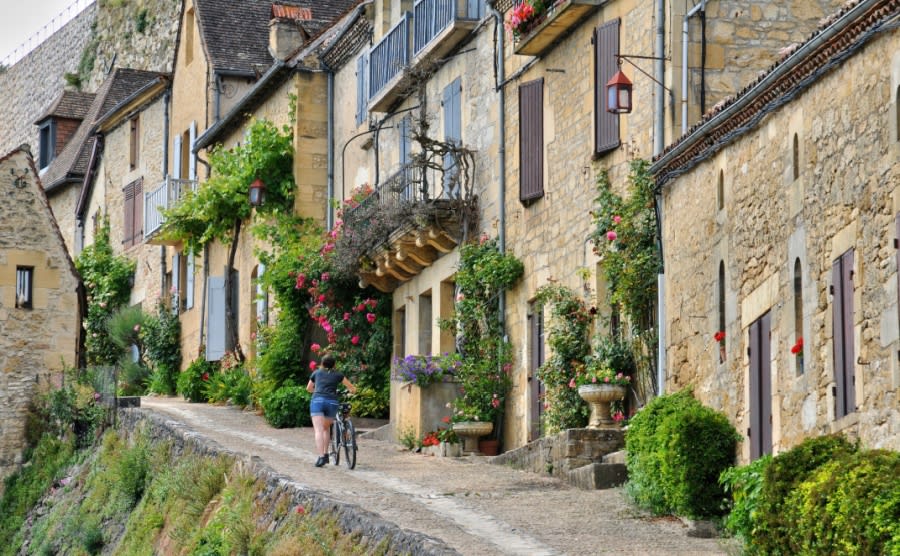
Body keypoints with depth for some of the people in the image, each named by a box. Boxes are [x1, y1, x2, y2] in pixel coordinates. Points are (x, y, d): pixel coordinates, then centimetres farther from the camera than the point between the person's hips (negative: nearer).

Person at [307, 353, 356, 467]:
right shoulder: (338, 375, 18)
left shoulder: (316, 373, 21)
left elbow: (308, 388, 36)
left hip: (317, 401, -1)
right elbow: (353, 389, 23)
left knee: (319, 430, -8)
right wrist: (350, 392, 46)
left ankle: (321, 457, -23)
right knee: (326, 427, 23)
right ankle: (326, 453, 17)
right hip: (332, 402, 1)